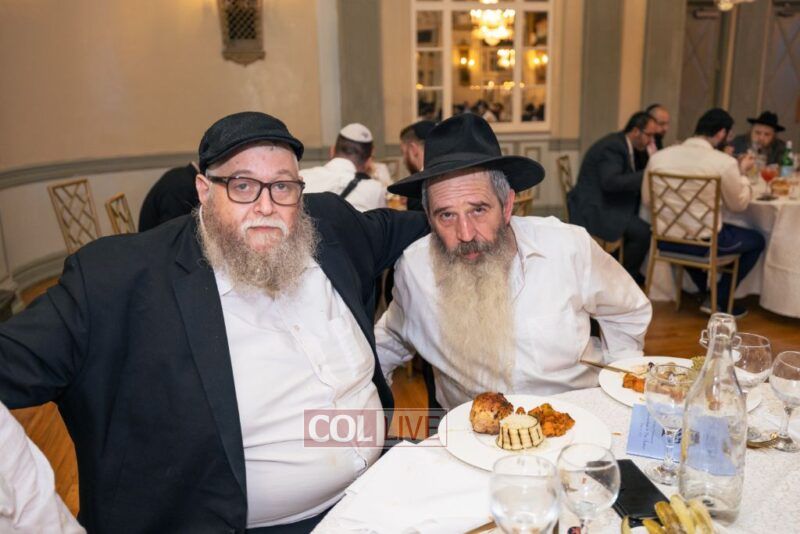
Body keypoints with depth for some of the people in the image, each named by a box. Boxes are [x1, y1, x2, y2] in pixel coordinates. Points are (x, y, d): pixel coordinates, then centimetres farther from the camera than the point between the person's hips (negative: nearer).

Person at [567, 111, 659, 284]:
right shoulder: (612, 146, -17)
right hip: (593, 208, -11)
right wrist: (646, 174, -25)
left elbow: (627, 179, 18)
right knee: (643, 232, -20)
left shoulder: (622, 144, 13)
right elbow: (610, 182, -30)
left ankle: (633, 272, 13)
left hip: (605, 203, 11)